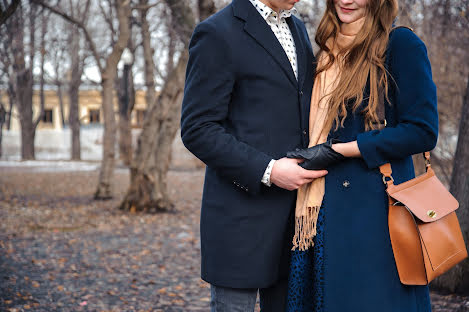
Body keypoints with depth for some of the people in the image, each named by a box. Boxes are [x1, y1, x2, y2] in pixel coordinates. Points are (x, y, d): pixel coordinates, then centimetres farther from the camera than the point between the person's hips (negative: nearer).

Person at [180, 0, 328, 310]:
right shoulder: (217, 33, -10)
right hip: (242, 213, -7)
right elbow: (197, 130, -13)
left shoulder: (298, 29, 15)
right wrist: (267, 171, -20)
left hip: (294, 212, 7)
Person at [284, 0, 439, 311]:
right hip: (327, 209, 6)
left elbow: (423, 131, -12)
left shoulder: (401, 44, -7)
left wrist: (337, 151, -13)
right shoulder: (330, 50, 14)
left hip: (374, 206, -6)